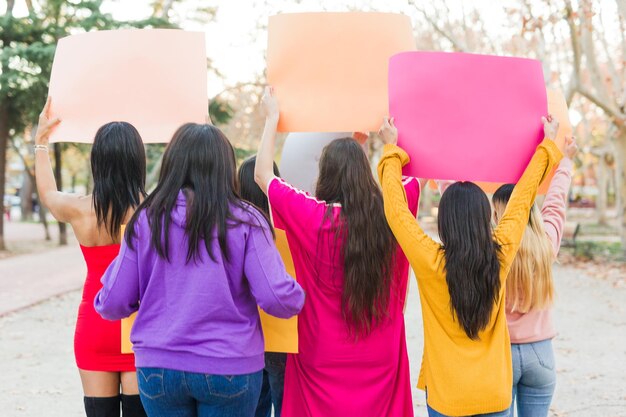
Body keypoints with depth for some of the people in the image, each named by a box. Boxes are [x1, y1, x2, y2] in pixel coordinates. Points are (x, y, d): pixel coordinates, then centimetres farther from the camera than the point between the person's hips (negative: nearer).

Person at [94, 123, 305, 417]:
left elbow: (113, 305, -1)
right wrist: (298, 296, 9)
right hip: (230, 368, -1)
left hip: (158, 369, 2)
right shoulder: (245, 221, -7)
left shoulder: (145, 220, -2)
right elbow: (277, 299, -13)